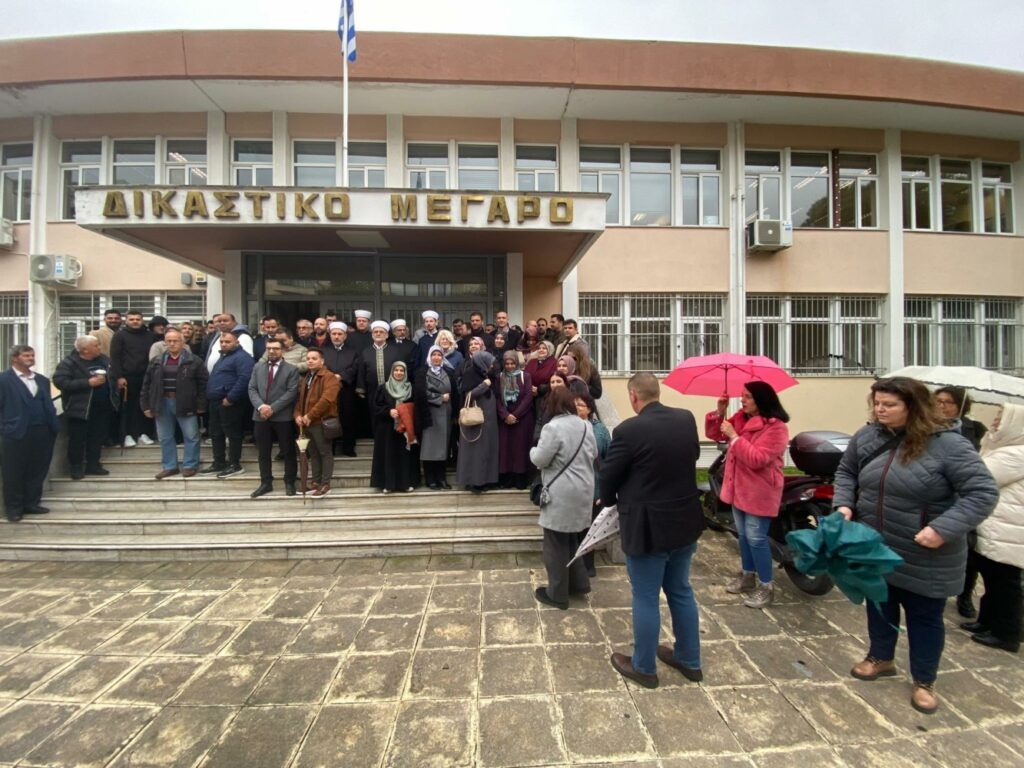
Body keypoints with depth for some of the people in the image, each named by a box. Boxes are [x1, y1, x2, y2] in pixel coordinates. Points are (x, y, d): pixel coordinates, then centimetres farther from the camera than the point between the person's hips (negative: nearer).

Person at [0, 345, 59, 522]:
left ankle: (31, 503, 22)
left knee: (37, 471, 11)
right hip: (16, 434, -5)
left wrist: (53, 427, 4)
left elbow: (48, 405, 12)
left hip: (42, 433, 5)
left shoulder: (42, 380, 14)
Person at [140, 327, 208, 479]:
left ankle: (190, 465, 14)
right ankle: (169, 466, 23)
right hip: (163, 403, 4)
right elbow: (147, 384, 10)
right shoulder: (156, 362, 8)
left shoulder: (193, 361, -5)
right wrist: (146, 405, 5)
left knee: (191, 436, 1)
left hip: (185, 404, -4)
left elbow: (204, 383, -6)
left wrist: (201, 405, -9)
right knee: (165, 437, 11)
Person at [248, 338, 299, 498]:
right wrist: (260, 406, -11)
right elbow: (252, 389, 6)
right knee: (263, 453, 11)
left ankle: (289, 483, 15)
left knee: (288, 452, 4)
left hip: (283, 417, -4)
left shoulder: (291, 369, -2)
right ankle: (266, 483, 22)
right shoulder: (258, 367, 13)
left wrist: (273, 408, -16)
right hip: (261, 416, 4)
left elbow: (291, 392, -10)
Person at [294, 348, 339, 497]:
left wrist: (310, 415, -20)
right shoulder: (305, 379, 21)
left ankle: (325, 484, 2)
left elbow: (327, 399, -21)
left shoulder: (329, 377, -8)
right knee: (313, 453, 14)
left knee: (325, 453, -2)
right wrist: (297, 415, -1)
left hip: (321, 422, -8)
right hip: (307, 423, 8)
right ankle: (315, 482, 22)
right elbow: (299, 399, 19)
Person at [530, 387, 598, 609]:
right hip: (583, 490, 8)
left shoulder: (553, 427, -19)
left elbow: (540, 460, -16)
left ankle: (557, 594, 17)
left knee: (556, 544, 6)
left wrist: (533, 450, 5)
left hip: (561, 493, -8)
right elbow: (594, 454, 16)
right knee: (572, 539, 23)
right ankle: (579, 583, 33)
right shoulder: (586, 426, 5)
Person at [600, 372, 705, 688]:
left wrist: (610, 501, 10)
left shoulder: (629, 430, -22)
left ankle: (643, 667, 30)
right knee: (681, 591, 23)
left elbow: (609, 475, -11)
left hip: (647, 527, -6)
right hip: (685, 521, 7)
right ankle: (690, 660, 41)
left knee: (646, 599, 11)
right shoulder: (687, 419, -3)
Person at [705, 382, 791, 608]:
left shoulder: (776, 427, -19)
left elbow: (757, 459, -27)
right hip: (739, 488, 8)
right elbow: (714, 434, 8)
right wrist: (719, 413, -6)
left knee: (756, 538, -2)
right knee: (743, 535, 19)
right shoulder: (740, 418, 4)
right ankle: (747, 575, 35)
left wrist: (734, 437, -27)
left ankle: (766, 586, 14)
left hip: (759, 492, -8)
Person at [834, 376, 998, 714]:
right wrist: (844, 504, -8)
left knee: (924, 616, 15)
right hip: (874, 547, 4)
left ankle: (925, 681, 37)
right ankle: (881, 658, 46)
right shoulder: (866, 436, -5)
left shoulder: (947, 444, -19)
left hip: (925, 557, -4)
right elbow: (846, 471, 8)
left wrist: (944, 529, -27)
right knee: (879, 604, 22)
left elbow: (984, 492, -19)